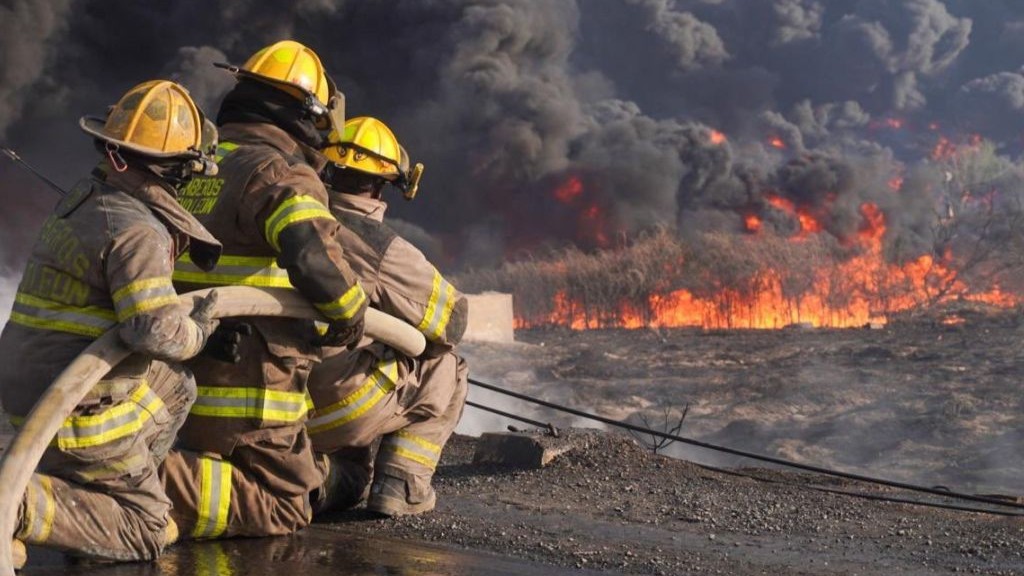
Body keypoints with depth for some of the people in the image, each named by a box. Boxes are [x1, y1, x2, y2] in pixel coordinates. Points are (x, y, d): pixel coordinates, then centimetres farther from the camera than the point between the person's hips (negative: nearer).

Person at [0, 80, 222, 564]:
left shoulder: (83, 200, 8)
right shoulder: (137, 231, -20)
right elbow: (154, 329, -30)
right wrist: (197, 331, -10)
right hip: (80, 411, -9)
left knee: (173, 389, 27)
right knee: (147, 532, 3)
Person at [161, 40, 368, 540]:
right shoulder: (282, 174, -12)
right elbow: (314, 258, -28)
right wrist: (350, 314, -8)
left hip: (176, 374, 8)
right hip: (247, 384, -8)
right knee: (283, 509, 1)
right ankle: (154, 484, -18)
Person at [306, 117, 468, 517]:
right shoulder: (378, 245, -11)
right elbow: (451, 320, -2)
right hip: (339, 408, -7)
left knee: (349, 485, 34)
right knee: (445, 369, 16)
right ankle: (400, 485, 8)